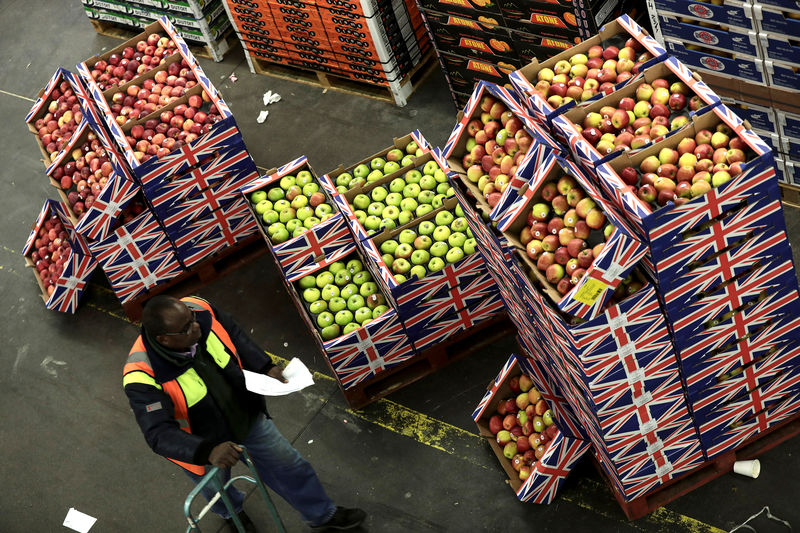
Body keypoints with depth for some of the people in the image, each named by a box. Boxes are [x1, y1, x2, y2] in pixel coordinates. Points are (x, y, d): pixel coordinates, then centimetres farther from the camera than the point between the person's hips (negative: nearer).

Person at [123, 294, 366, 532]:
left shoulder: (199, 309, -26)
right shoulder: (144, 377, -39)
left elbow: (235, 336, -6)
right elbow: (159, 433, -41)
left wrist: (265, 367, -15)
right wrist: (208, 452, -54)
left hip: (247, 416, 4)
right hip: (202, 444, -3)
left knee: (288, 464, 19)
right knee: (217, 489, 29)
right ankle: (233, 513, 69)